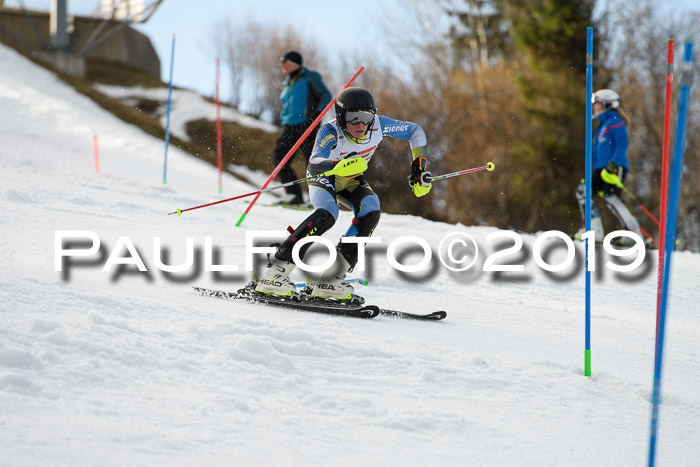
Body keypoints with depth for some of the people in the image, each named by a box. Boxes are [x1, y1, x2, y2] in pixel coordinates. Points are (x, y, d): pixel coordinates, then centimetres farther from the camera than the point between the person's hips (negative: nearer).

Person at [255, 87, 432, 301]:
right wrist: (340, 165, -71)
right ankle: (276, 270, -30)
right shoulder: (331, 132, -35)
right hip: (324, 177, -5)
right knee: (327, 214, -33)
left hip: (351, 180, 5)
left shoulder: (378, 125, -24)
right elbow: (314, 164, -52)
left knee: (371, 210, -25)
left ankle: (333, 277, -22)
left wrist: (420, 166, -12)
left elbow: (415, 131, -7)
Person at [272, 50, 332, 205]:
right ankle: (293, 194, -2)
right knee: (279, 158, -4)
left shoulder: (310, 78, 1)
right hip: (290, 127, 8)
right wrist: (283, 117, 16)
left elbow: (326, 96, -6)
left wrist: (317, 113, -19)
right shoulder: (287, 83, 23)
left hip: (306, 125, -8)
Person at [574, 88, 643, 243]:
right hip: (602, 169, 9)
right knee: (582, 190, -4)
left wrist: (614, 164, -24)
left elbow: (622, 144, -13)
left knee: (611, 198, -21)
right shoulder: (603, 125, 27)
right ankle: (595, 229, -8)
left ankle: (634, 232, -20)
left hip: (616, 168, -9)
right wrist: (597, 171, 27)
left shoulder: (615, 122, -2)